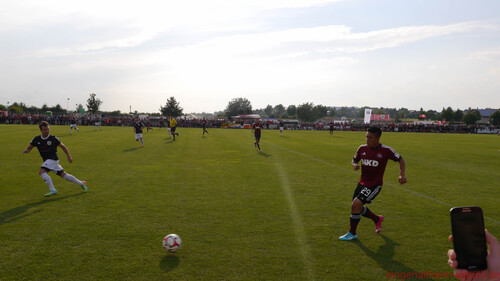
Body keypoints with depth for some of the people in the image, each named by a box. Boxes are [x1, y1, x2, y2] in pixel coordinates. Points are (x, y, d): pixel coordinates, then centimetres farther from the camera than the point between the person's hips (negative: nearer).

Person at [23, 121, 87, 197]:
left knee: (41, 171, -24)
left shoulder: (53, 138, -9)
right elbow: (29, 147, 11)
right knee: (63, 175, 12)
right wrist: (26, 150, -14)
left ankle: (52, 190, -23)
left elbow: (63, 146, 2)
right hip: (47, 161, 6)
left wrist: (69, 157, 5)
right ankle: (81, 183, 26)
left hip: (53, 159, -6)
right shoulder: (36, 139, 1)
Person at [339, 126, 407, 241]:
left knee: (355, 205, -18)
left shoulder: (386, 150, -12)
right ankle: (377, 219, 42)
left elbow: (400, 159, 0)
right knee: (357, 207, 15)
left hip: (374, 185, -7)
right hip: (362, 183, 7)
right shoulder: (362, 148, 0)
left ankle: (352, 233, 1)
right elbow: (354, 159, 16)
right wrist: (354, 165, -8)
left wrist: (402, 174, -13)